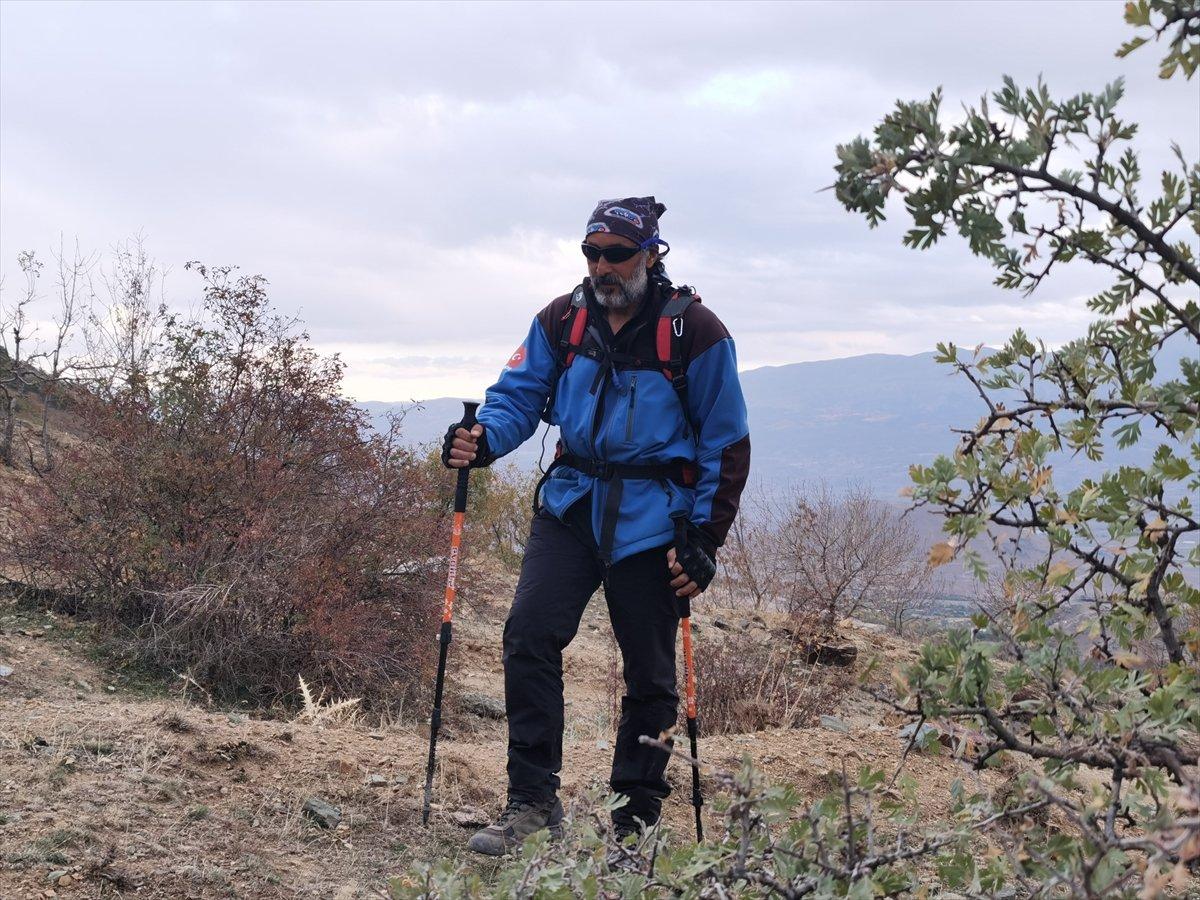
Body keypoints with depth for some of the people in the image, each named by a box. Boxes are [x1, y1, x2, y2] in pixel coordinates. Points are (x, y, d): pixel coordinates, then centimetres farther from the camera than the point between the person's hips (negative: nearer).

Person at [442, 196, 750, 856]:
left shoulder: (695, 332, -8)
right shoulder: (562, 321, 2)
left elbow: (727, 446, -4)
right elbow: (519, 395, 4)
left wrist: (705, 541, -9)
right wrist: (482, 439, -19)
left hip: (651, 519, -3)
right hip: (572, 503, 3)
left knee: (649, 672, 5)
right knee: (528, 635, -14)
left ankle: (637, 815, 18)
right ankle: (532, 800, -5)